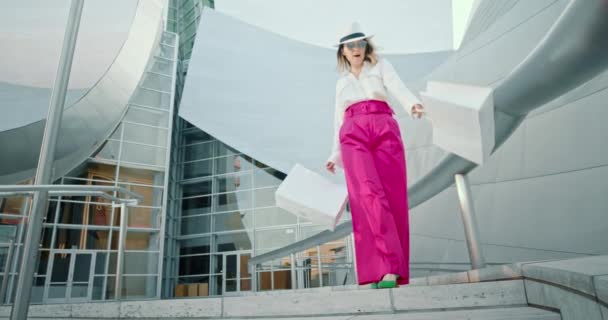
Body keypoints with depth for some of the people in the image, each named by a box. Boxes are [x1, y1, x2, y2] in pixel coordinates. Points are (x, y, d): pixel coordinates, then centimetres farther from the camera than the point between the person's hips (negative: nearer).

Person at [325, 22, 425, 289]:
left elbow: (398, 88, -1)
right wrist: (336, 156, 25)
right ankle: (388, 268, -25)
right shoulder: (342, 82, 29)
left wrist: (413, 104, -24)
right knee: (368, 194, -21)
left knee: (393, 199, -9)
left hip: (385, 130, -1)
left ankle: (390, 271, -4)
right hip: (353, 136, 1)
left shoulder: (381, 67, 19)